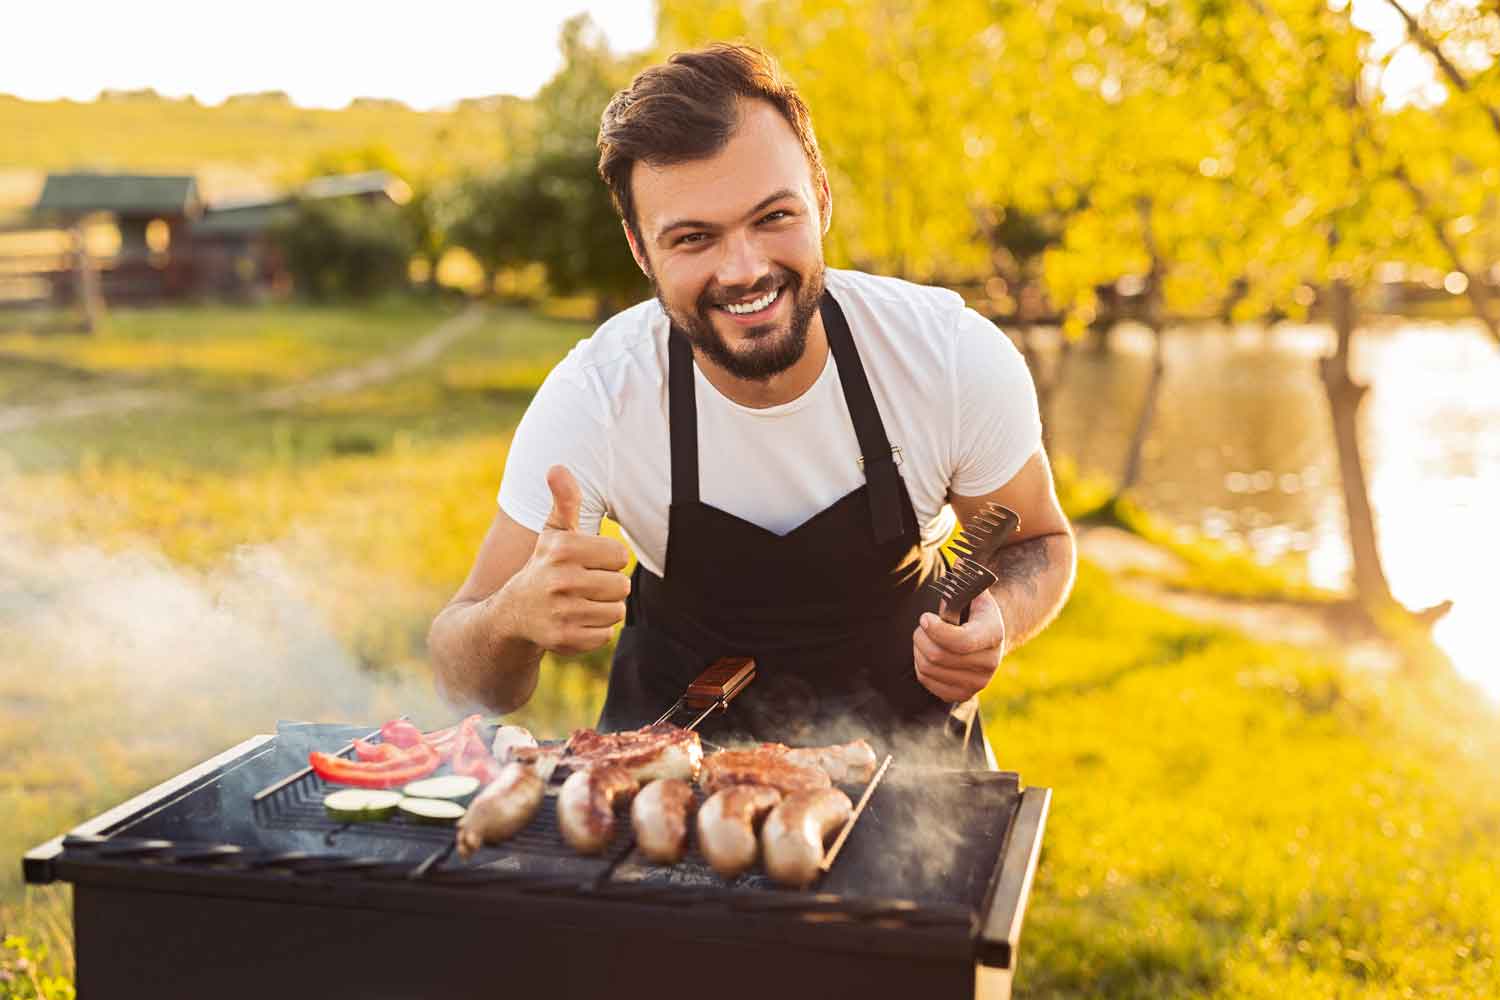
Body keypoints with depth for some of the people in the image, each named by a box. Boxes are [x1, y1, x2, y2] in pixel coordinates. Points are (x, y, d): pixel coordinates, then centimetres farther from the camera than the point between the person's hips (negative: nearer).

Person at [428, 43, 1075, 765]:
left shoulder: (959, 361, -23)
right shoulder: (591, 401, -27)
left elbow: (1040, 541, -3)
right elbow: (469, 687, -22)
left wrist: (997, 619, -27)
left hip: (902, 717, -2)